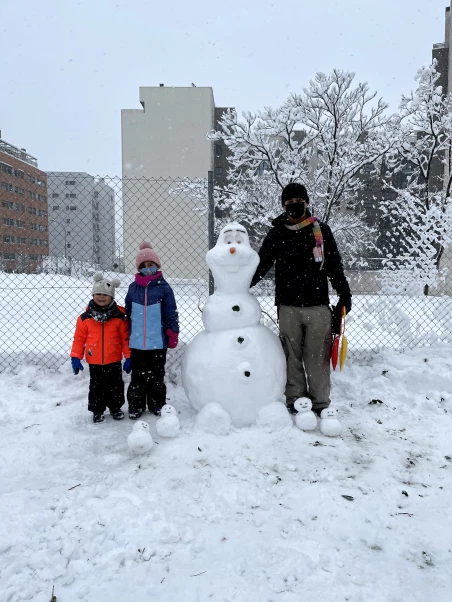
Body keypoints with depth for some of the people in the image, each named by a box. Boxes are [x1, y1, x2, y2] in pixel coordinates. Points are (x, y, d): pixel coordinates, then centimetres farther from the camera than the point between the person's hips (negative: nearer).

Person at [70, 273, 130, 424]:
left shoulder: (119, 316, -7)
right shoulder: (85, 317, -5)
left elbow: (125, 337, -3)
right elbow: (79, 338, 0)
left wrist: (129, 356, -3)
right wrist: (75, 357, -2)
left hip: (114, 360, 0)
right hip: (94, 362, 0)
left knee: (115, 385, 13)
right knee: (96, 387, 12)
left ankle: (115, 407, 32)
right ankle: (97, 410, 28)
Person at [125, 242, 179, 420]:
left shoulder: (163, 288, -5)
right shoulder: (133, 288, 4)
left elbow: (171, 314, -3)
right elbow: (128, 313, 11)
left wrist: (173, 336, -4)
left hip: (158, 342, -2)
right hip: (137, 342, 2)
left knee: (156, 376, 11)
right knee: (138, 376, 11)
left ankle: (157, 405, 26)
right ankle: (136, 406, 24)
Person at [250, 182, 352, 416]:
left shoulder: (322, 231, 6)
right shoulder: (276, 234, 7)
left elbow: (335, 267, 8)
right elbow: (261, 265, 10)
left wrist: (345, 295, 5)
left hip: (318, 305, 0)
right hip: (288, 306, 1)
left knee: (318, 356, 3)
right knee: (292, 356, 6)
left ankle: (320, 402, 14)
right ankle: (295, 399, 17)